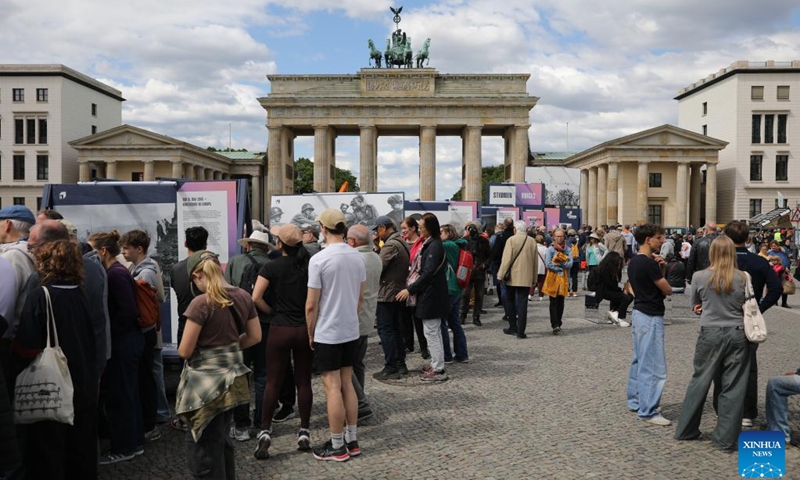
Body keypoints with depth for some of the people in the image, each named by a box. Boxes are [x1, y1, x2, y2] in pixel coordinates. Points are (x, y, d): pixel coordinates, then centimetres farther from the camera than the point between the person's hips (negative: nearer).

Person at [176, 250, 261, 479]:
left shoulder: (201, 303, -19)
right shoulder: (243, 297, 1)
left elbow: (184, 351, -15)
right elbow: (255, 336, 10)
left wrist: (203, 348, 6)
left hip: (206, 382, -7)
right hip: (232, 377, 7)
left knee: (204, 448, 7)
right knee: (221, 440, 23)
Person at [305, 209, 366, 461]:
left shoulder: (319, 260, -16)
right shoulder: (357, 257, 2)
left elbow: (311, 305, -14)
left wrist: (310, 334, -1)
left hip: (327, 334, -6)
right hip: (351, 331, 6)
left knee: (333, 388, 2)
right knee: (347, 384, 15)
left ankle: (337, 446, 11)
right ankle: (352, 441, 23)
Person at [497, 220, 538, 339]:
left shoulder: (511, 240, -8)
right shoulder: (532, 241, 4)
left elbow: (506, 259, -12)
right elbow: (535, 261, 9)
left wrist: (501, 275, -5)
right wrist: (534, 278, 16)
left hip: (512, 277, -2)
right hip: (526, 278, 2)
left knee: (510, 301, 15)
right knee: (522, 303, 2)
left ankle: (513, 327, 16)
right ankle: (520, 331, -1)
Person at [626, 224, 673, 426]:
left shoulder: (634, 261, 10)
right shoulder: (648, 263, -20)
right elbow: (668, 290, -12)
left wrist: (660, 269, 1)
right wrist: (661, 272, 7)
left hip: (640, 313, 10)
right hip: (651, 317, -10)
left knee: (639, 361, 17)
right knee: (653, 366, -6)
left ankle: (635, 402, 25)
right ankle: (648, 411, -2)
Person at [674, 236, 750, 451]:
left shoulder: (699, 277, -6)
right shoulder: (743, 278, -6)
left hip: (710, 334, 0)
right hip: (737, 335, 0)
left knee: (699, 382, 12)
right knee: (733, 387, 8)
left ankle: (685, 430, 21)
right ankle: (726, 438, 13)